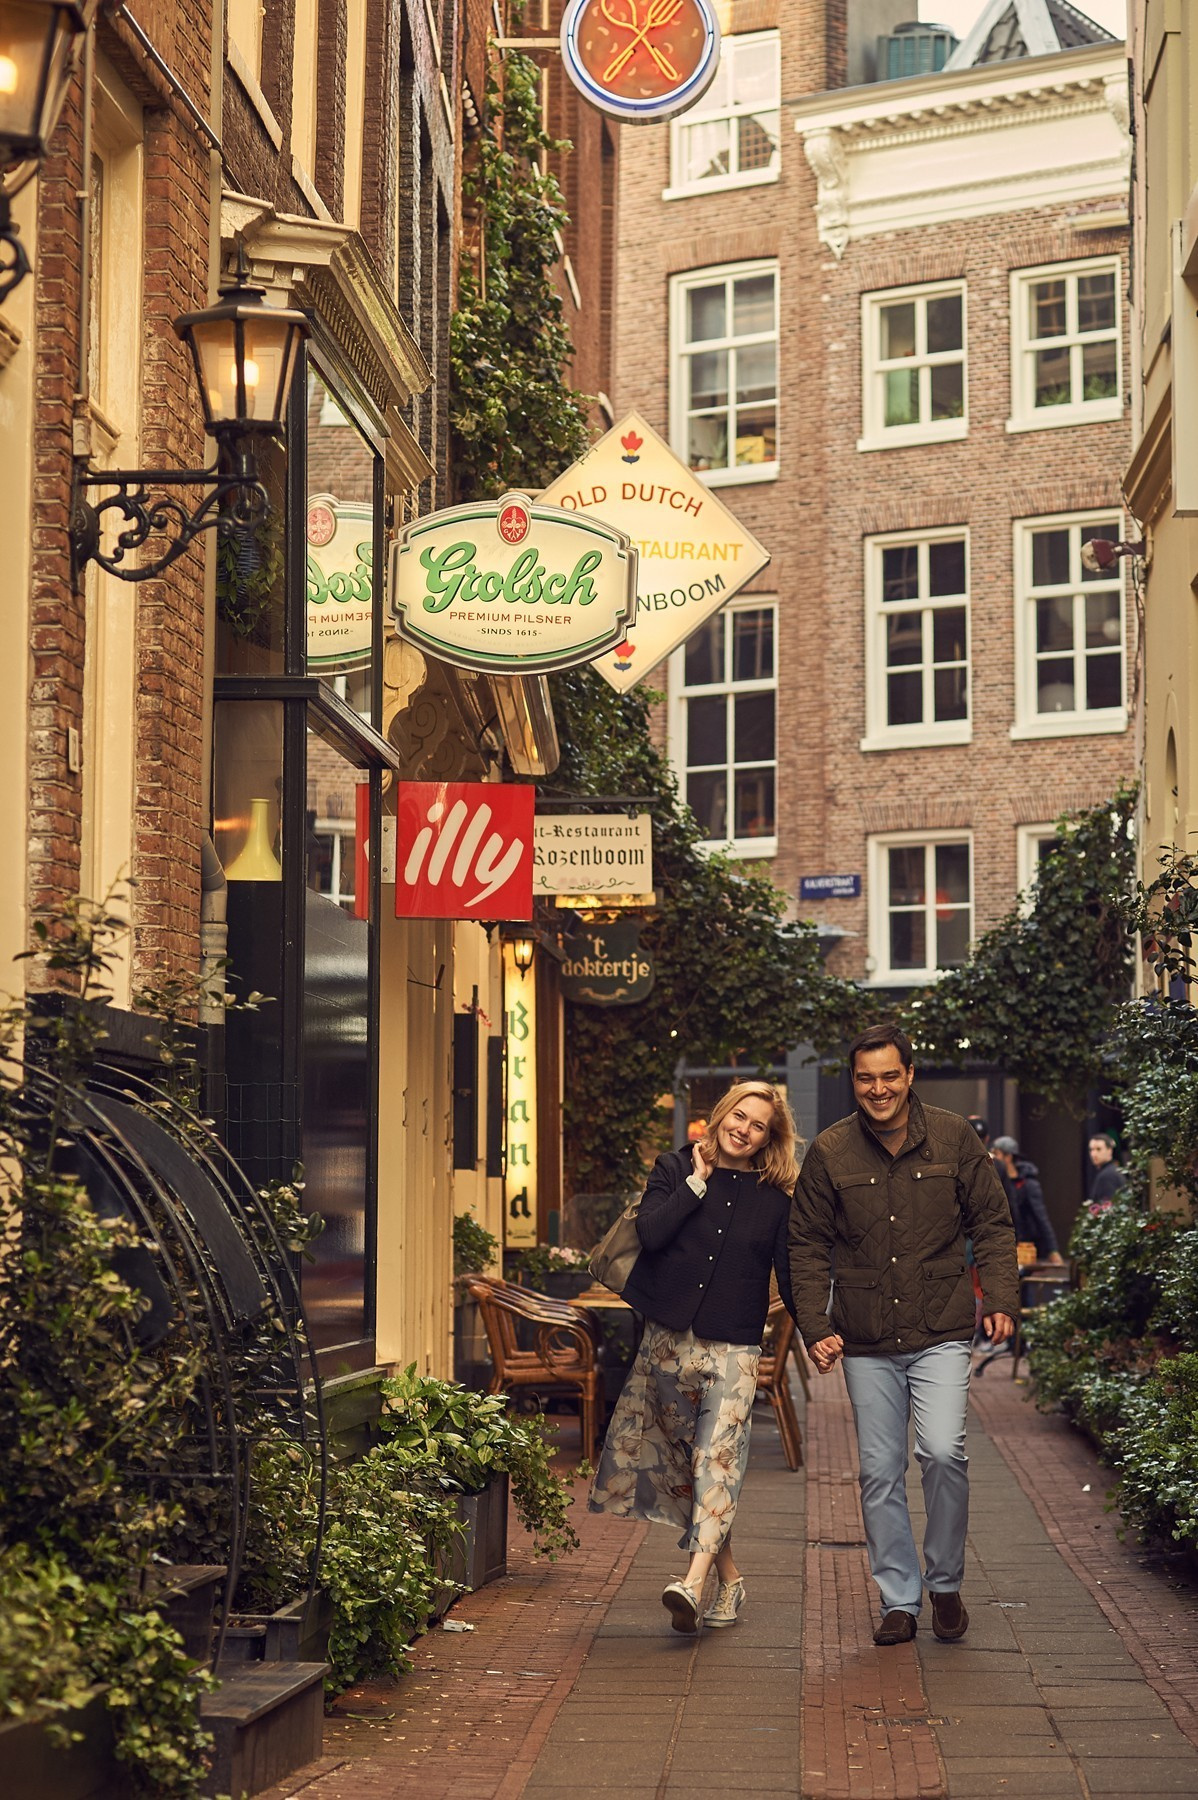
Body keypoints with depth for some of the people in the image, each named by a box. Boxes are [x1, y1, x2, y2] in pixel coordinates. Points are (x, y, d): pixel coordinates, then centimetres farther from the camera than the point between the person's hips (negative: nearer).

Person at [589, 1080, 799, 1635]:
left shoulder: (776, 1196, 5)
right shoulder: (675, 1168, 5)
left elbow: (790, 1275, 7)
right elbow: (650, 1232, -10)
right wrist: (698, 1182, -9)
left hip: (734, 1345, -2)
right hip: (668, 1338, 2)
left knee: (718, 1454, -17)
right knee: (684, 1454, 6)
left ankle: (694, 1581, -27)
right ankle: (729, 1576, 17)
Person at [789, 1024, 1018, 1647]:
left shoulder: (954, 1138, 0)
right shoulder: (829, 1152, 1)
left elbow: (992, 1224, 6)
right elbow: (807, 1246, 6)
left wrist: (1000, 1298, -6)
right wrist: (815, 1328, -3)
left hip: (940, 1332, -2)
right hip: (866, 1342, 2)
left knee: (943, 1452, -15)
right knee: (880, 1473, 5)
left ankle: (946, 1584, 7)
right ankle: (899, 1601, 18)